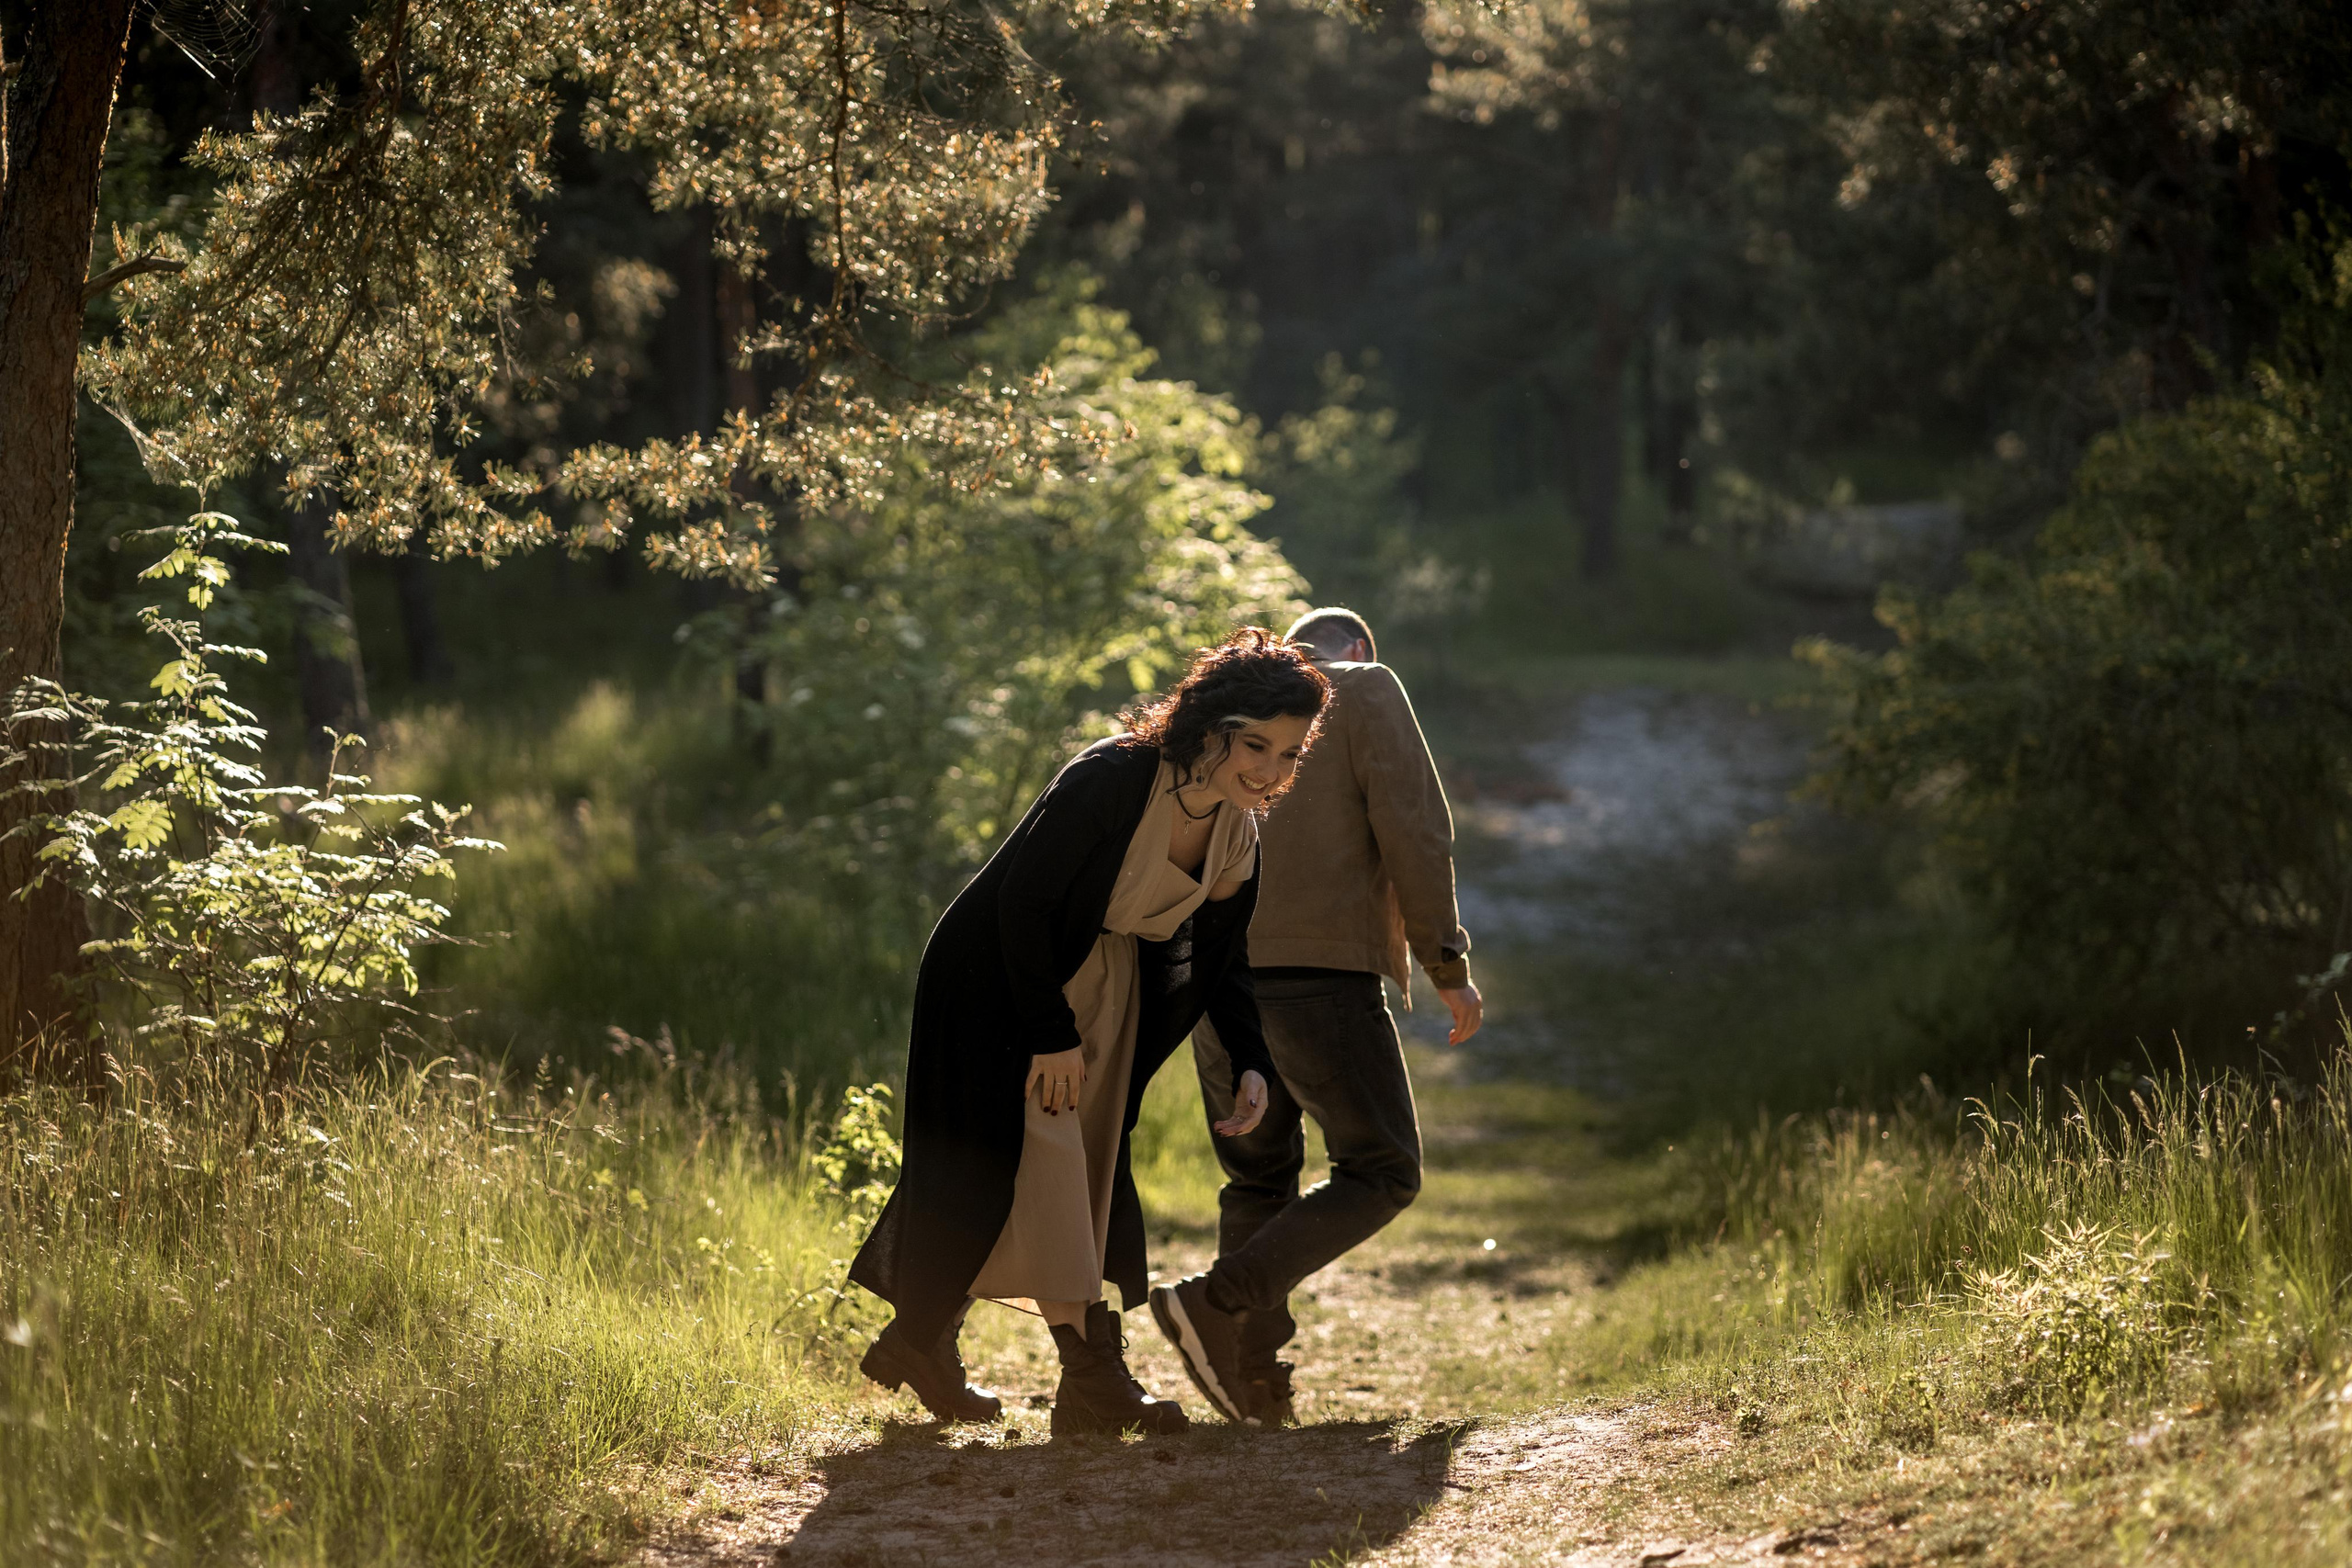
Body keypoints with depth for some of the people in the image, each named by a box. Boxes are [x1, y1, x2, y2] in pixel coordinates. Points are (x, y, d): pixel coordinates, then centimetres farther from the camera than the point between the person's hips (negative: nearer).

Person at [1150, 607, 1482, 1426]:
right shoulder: (1366, 692, 7)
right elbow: (1412, 829, -5)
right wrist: (1448, 966, -2)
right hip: (1320, 971, -6)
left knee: (1259, 1175, 17)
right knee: (1382, 1172, 3)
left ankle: (1253, 1374, 7)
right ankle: (1219, 1301, -11)